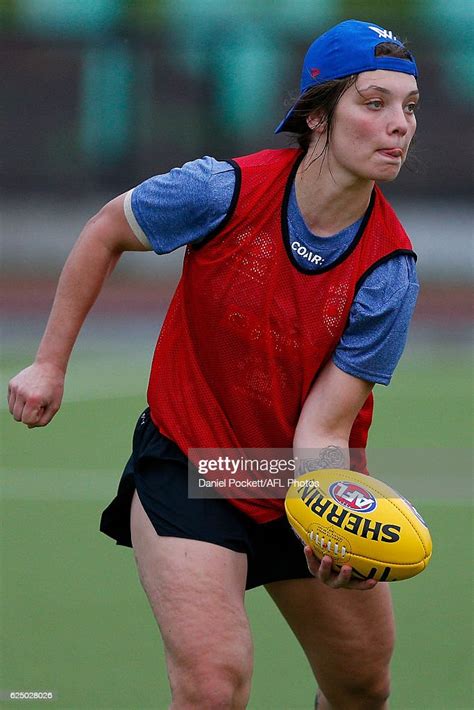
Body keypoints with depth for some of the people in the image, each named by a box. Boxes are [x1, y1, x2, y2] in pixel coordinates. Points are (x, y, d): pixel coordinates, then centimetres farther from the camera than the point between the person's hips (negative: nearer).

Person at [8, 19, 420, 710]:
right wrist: (50, 362, 1)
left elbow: (322, 430, -22)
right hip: (188, 466, -3)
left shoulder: (390, 269, -19)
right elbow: (107, 230, 0)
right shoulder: (223, 190, -22)